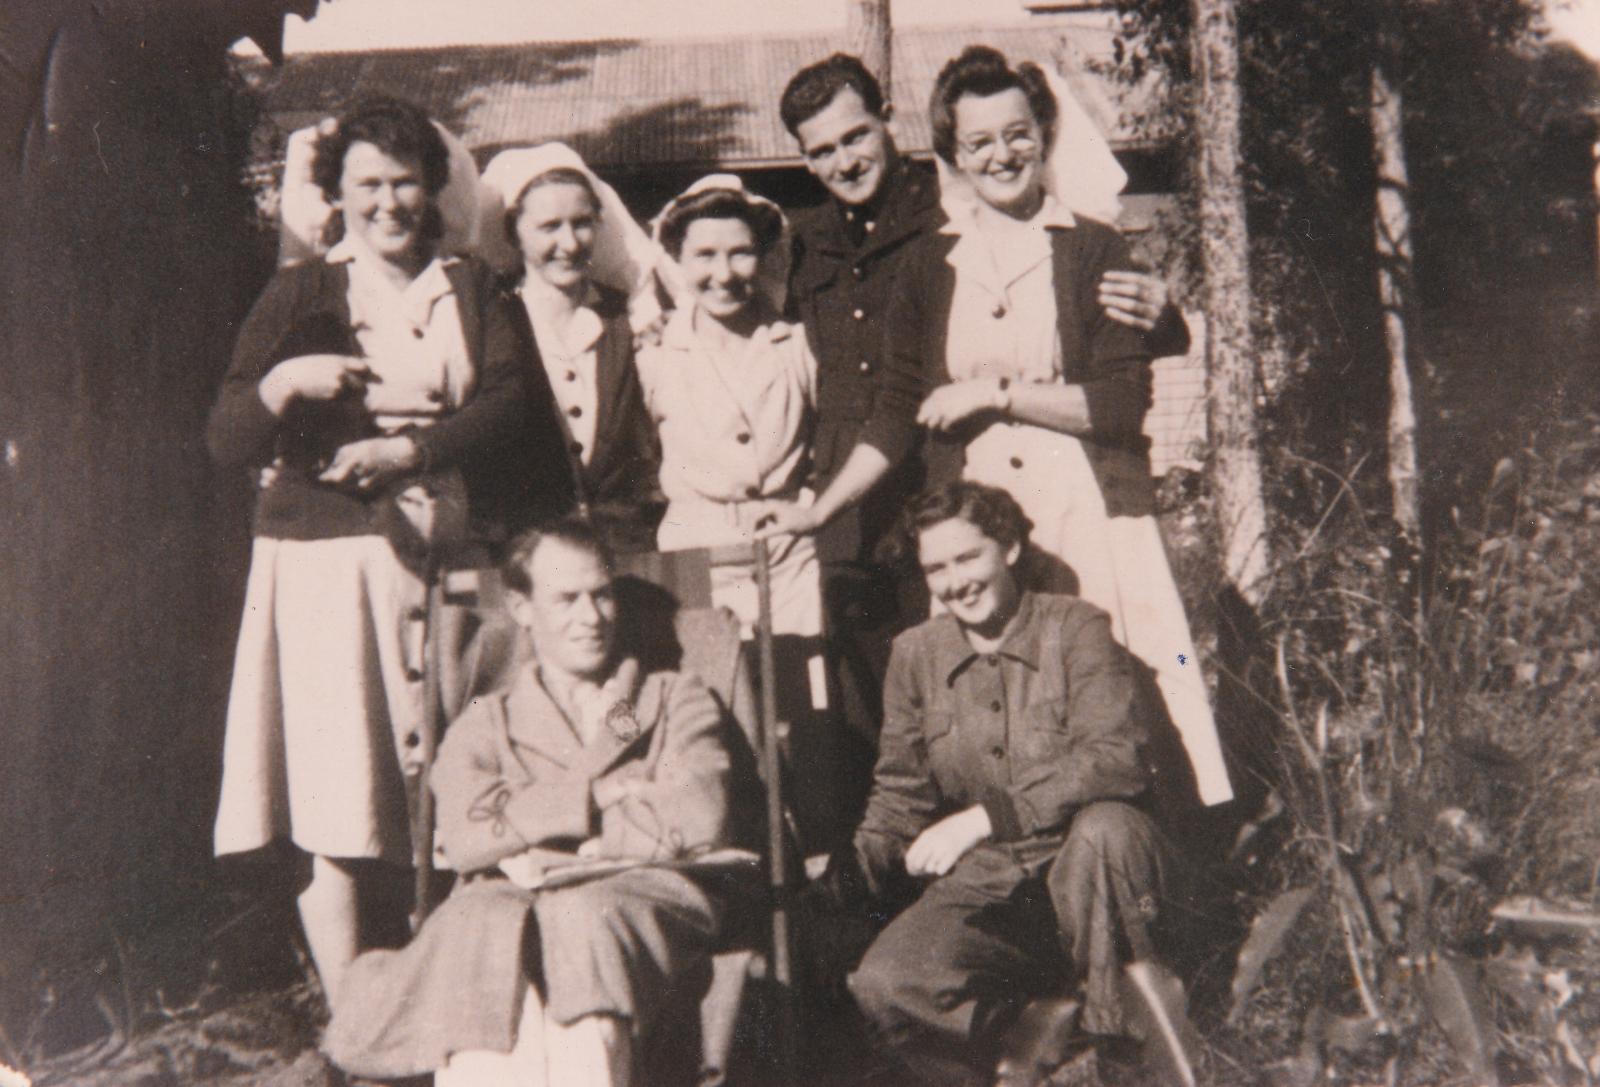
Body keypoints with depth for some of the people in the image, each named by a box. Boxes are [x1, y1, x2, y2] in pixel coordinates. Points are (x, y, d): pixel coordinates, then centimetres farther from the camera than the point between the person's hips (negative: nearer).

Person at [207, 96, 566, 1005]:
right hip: (330, 558, -1)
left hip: (448, 559, 2)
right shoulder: (302, 292, 11)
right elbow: (226, 439, 5)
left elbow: (510, 403, 0)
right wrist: (286, 381, -14)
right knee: (339, 821, -5)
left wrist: (408, 450, -13)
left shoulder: (470, 289, 17)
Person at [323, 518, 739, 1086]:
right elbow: (464, 837, 1)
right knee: (481, 924, -35)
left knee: (582, 916, -36)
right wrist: (596, 794, -2)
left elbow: (700, 819, 1)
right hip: (508, 905, 1)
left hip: (647, 897, -1)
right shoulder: (484, 724, 23)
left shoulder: (677, 698, 21)